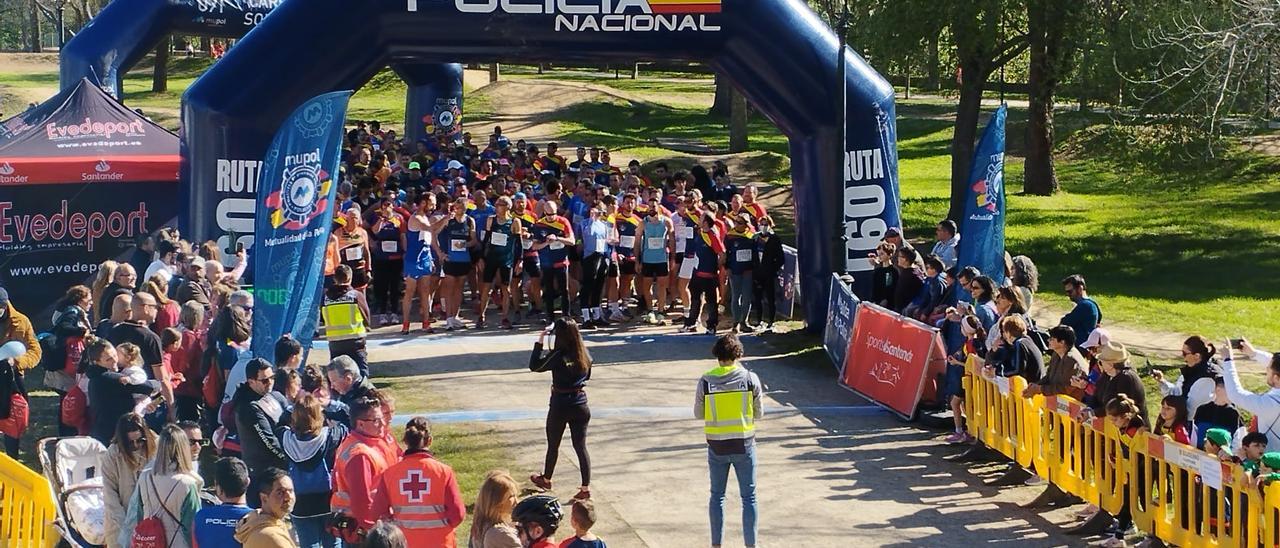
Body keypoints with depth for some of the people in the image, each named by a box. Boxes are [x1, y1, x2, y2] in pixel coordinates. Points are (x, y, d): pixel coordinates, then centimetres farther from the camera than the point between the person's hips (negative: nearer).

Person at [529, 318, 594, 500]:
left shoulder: (558, 356, -19)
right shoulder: (584, 355, -3)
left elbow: (534, 366, -10)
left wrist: (540, 341, -9)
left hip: (560, 406, -3)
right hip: (581, 405, 3)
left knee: (553, 445, 16)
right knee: (581, 446, 6)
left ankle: (546, 479, 36)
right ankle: (586, 487, 0)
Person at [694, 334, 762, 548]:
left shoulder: (706, 381, -9)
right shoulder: (750, 378, -9)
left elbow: (698, 414, 1)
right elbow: (759, 413, 0)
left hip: (717, 447, 1)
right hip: (744, 445, -1)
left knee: (717, 495, 15)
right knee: (749, 496, 9)